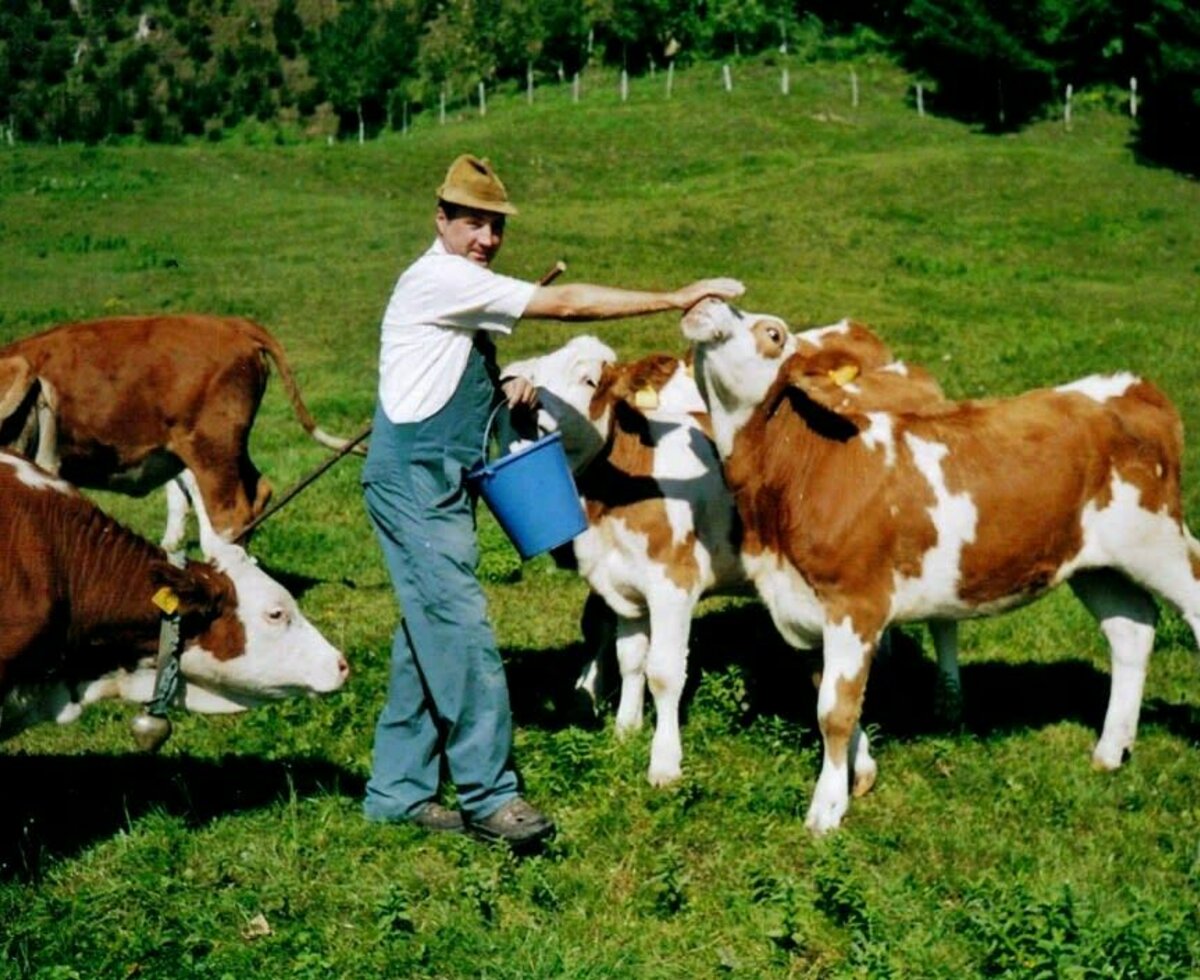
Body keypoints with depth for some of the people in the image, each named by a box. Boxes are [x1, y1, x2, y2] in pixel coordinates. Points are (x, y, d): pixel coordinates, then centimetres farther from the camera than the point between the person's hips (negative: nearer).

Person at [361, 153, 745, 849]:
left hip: (442, 483, 10)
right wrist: (674, 299, -17)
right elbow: (564, 304, -19)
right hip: (413, 480, -10)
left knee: (429, 635, 10)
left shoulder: (467, 289, 16)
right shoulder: (439, 279, -14)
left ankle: (398, 791, 16)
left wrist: (506, 389, 6)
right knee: (461, 629, -11)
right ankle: (489, 795, -8)